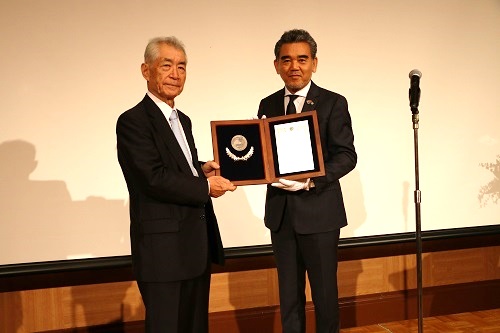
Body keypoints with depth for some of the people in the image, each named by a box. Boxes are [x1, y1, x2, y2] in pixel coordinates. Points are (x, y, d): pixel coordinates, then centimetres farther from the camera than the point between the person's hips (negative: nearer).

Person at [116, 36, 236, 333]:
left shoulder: (183, 120, 15)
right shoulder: (133, 121, -13)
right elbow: (154, 178, -21)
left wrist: (201, 170, 0)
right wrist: (205, 187, -13)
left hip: (197, 242, 8)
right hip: (163, 246, -8)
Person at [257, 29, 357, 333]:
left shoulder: (333, 103, -4)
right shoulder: (268, 105, 9)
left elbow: (346, 156, -10)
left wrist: (310, 180, -23)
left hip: (319, 210, -3)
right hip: (280, 211, 4)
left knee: (324, 290, 11)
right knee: (289, 291, 15)